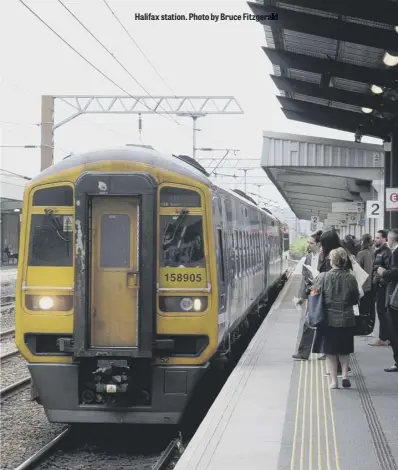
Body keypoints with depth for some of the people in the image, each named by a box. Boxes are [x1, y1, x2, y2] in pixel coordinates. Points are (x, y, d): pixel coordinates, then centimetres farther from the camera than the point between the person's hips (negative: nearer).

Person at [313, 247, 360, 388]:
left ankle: (333, 380, 10)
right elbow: (356, 300, 1)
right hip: (347, 320, 1)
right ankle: (344, 374, 5)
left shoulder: (323, 277, -12)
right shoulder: (351, 279, -8)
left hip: (329, 320, -1)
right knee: (345, 350, 18)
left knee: (330, 351, 10)